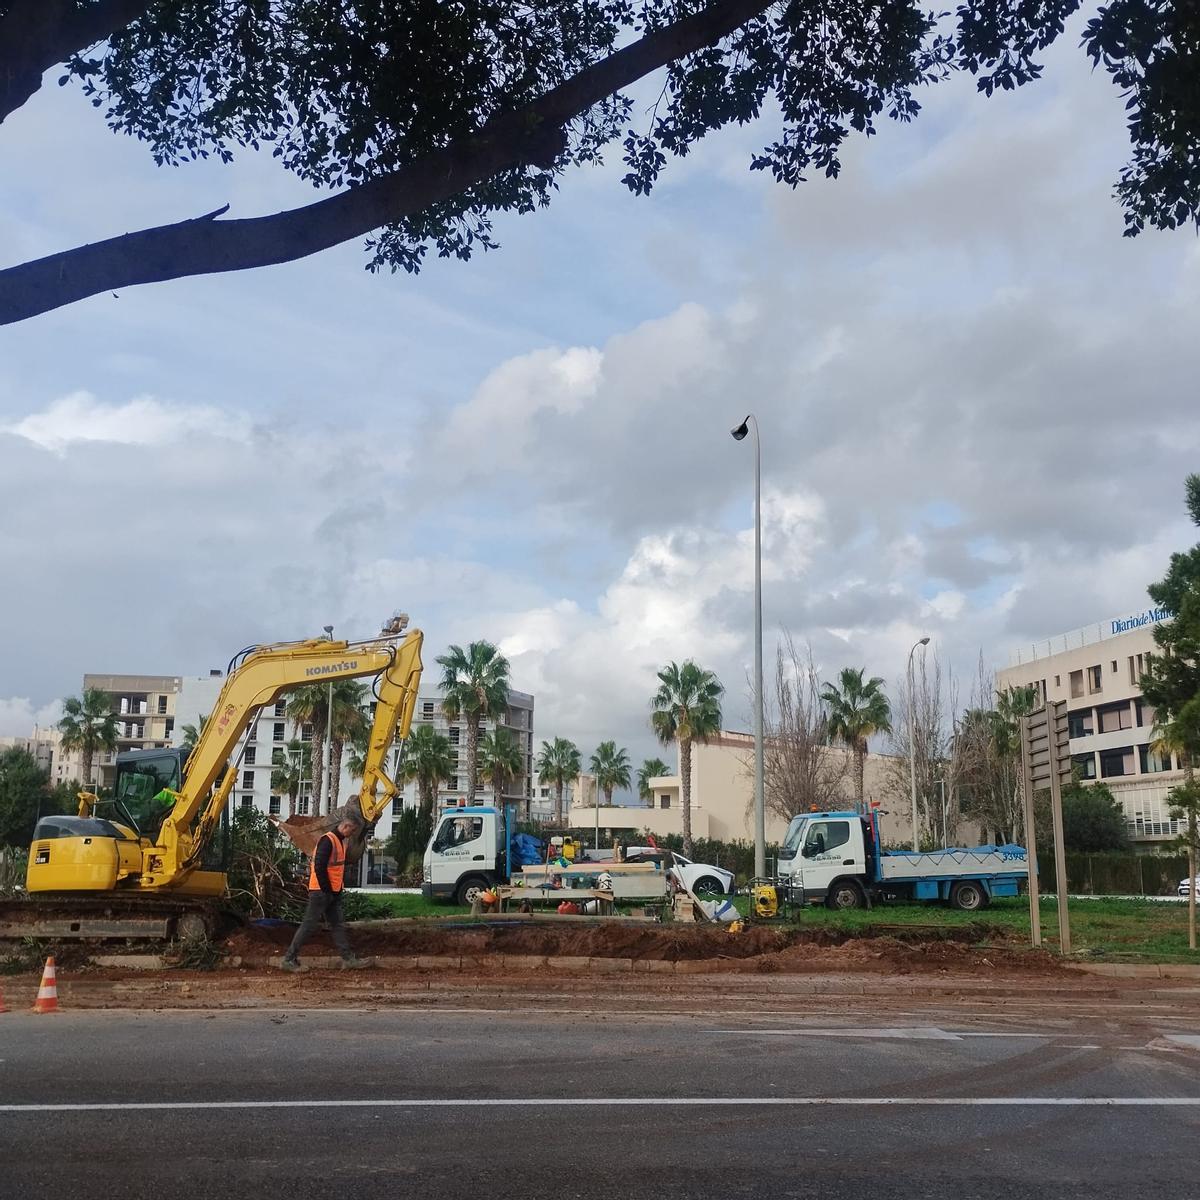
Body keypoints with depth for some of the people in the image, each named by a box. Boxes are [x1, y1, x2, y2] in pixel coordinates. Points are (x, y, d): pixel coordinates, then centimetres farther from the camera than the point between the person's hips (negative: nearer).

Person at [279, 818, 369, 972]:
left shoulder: (340, 841, 13)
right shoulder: (327, 840, -18)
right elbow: (319, 867, -23)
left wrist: (338, 890, 12)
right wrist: (327, 890, -16)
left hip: (333, 893, 10)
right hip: (320, 892, -10)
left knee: (338, 925, 10)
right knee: (309, 926, -4)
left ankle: (348, 958, 14)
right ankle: (289, 959, 2)